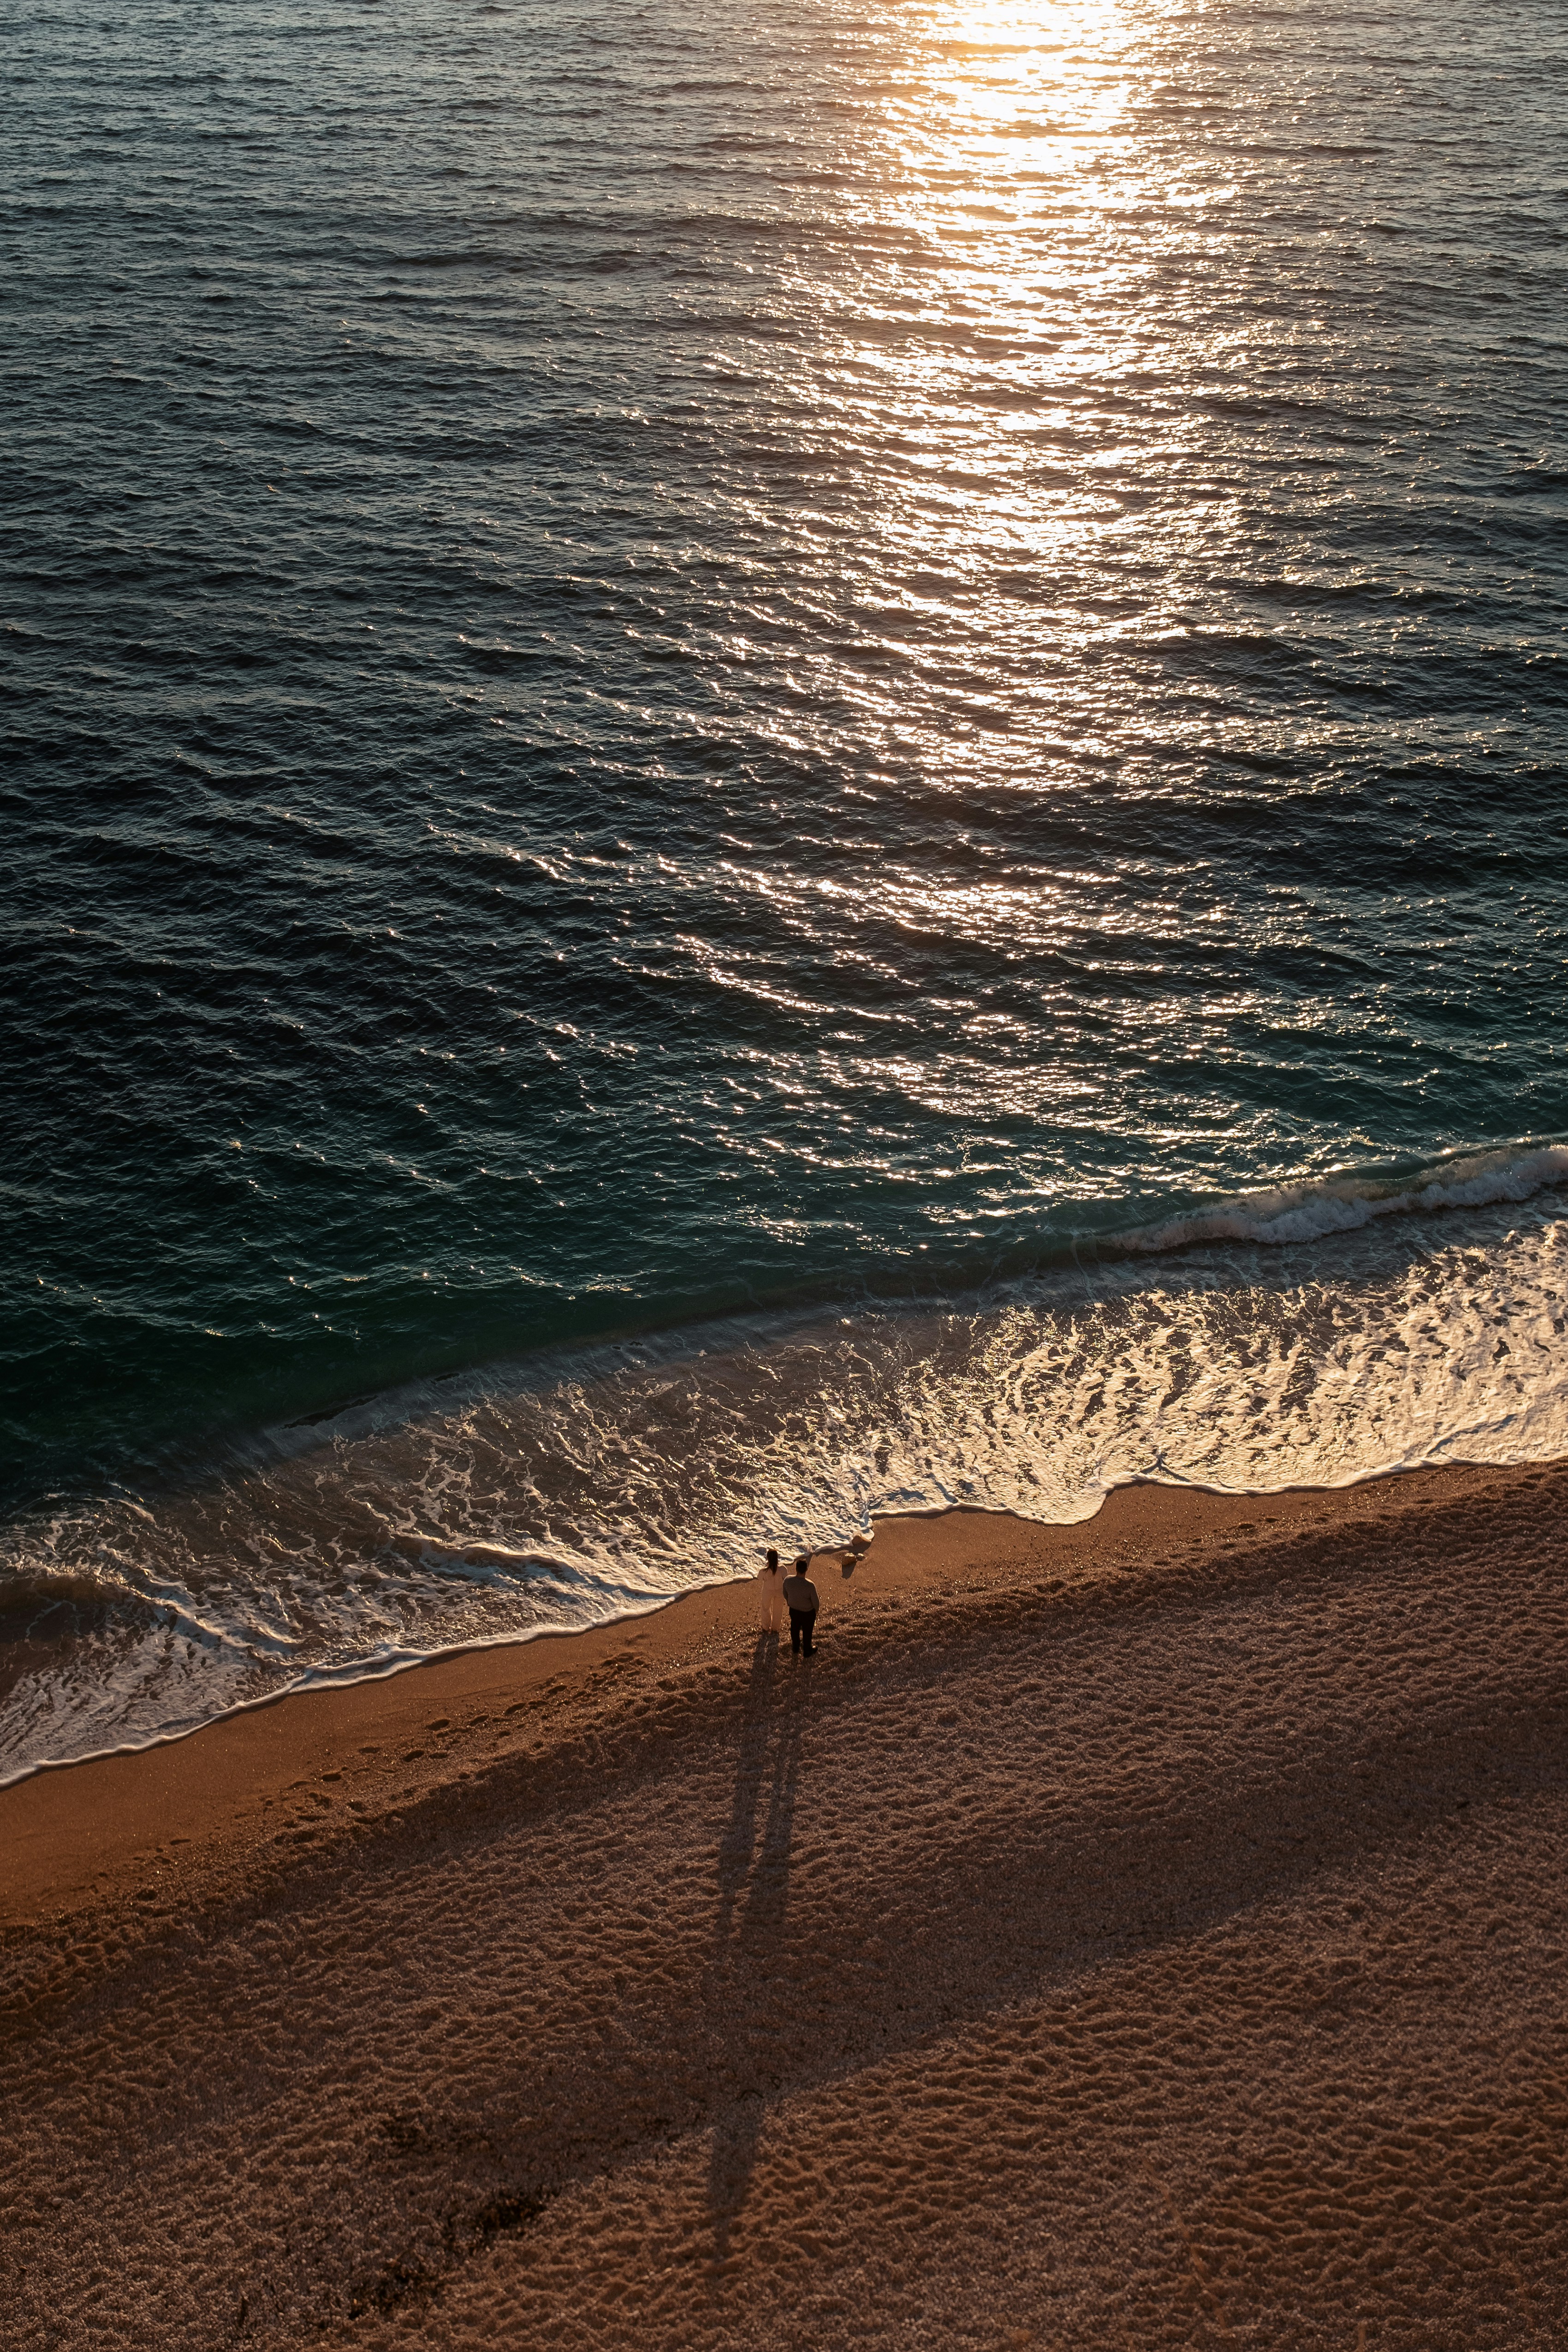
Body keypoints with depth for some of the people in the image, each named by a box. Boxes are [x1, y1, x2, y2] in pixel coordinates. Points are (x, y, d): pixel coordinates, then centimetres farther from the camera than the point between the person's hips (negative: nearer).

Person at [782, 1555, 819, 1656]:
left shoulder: (788, 1580, -25)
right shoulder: (810, 1585, -38)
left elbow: (785, 1594, -4)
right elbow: (815, 1601, -22)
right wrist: (816, 1610, 1)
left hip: (793, 1610, 4)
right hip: (808, 1613, -4)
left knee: (795, 1628, 30)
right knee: (807, 1632, 23)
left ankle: (795, 1647, 55)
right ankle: (807, 1651, 46)